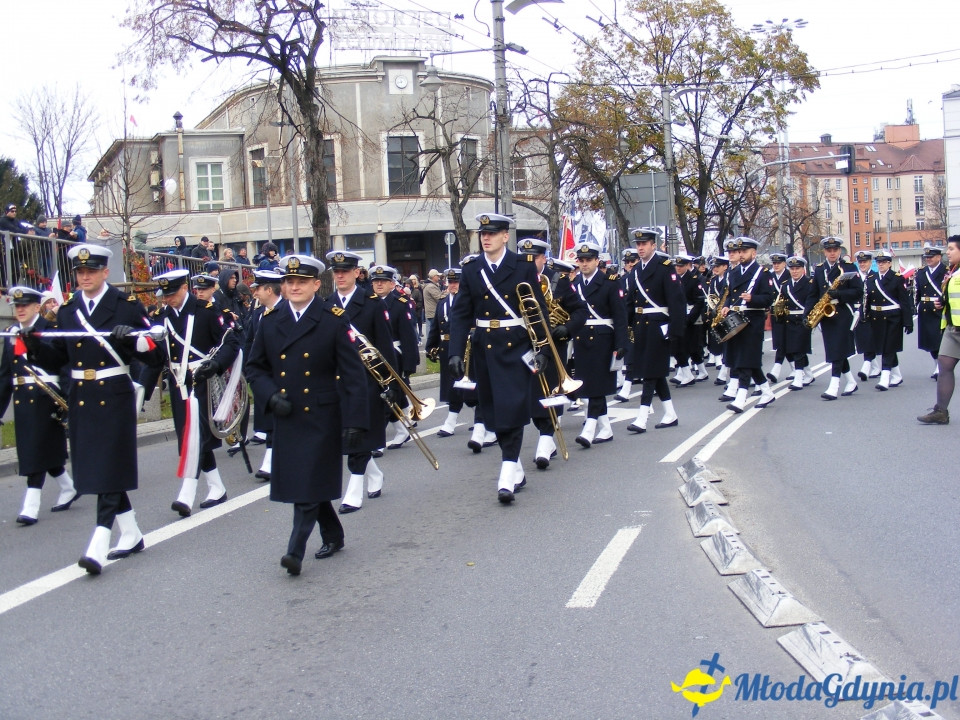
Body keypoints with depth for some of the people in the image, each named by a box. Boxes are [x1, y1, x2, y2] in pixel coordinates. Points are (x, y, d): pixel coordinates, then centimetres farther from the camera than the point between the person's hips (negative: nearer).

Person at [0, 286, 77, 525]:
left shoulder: (50, 329, -7)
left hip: (45, 398, -7)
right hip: (22, 399, 7)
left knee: (38, 449, -5)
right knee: (30, 451, 13)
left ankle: (31, 505, -2)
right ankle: (68, 488, 30)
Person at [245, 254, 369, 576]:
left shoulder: (334, 320, -6)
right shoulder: (269, 320, 5)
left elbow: (353, 374, -9)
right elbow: (254, 367, 12)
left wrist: (354, 420, -15)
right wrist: (270, 395, -7)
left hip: (322, 417, -5)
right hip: (286, 417, 5)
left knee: (311, 484, -8)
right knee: (300, 484, 14)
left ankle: (296, 550, -3)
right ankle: (333, 536, 33)